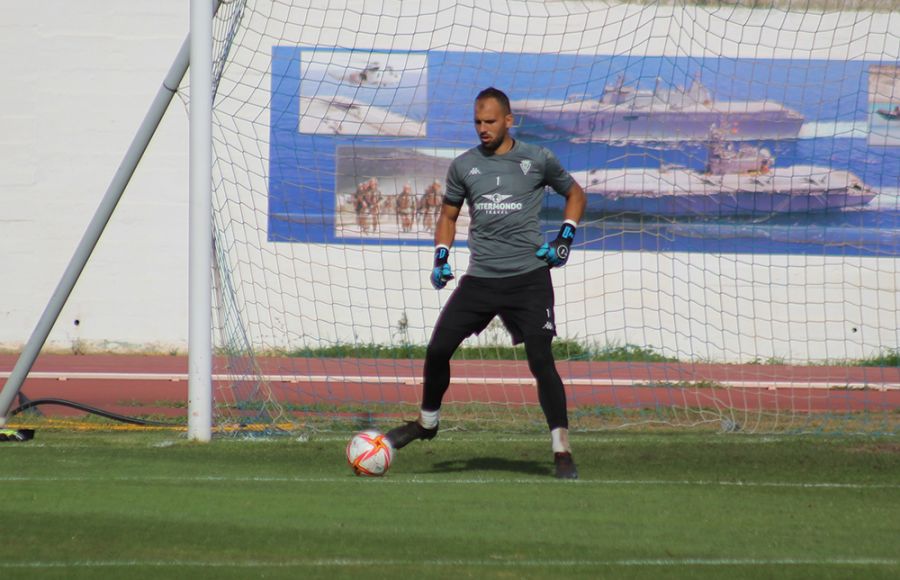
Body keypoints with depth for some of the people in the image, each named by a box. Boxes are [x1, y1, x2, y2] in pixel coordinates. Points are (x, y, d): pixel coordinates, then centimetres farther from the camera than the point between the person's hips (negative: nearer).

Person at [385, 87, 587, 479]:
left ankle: (562, 451, -9)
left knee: (541, 361, -12)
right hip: (480, 278, 3)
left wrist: (564, 238, 0)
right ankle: (427, 421, 24)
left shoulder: (537, 160, 1)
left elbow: (575, 194, 14)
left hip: (529, 276, -3)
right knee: (437, 349, -2)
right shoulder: (463, 165, 8)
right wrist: (441, 257, 6)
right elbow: (448, 215, 21)